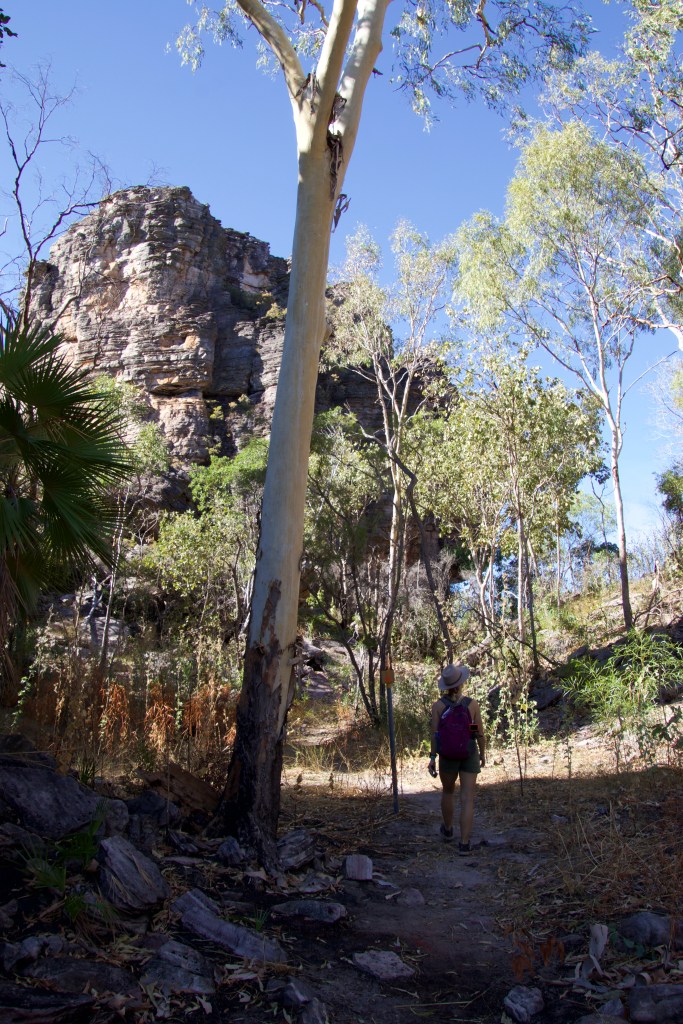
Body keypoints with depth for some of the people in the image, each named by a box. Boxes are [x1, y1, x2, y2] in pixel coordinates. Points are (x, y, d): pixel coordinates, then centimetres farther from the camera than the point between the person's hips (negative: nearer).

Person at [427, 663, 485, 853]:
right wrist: (483, 753, 9)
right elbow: (480, 733, -6)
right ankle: (464, 843, -2)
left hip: (448, 756, 1)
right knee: (467, 799, 3)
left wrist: (432, 758, -3)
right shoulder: (472, 704, -12)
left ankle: (448, 830, 41)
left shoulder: (438, 705, -11)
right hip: (469, 755, -1)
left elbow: (434, 734, -11)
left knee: (448, 791, 24)